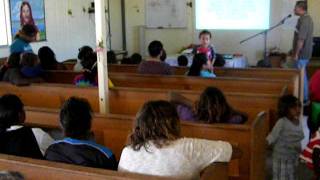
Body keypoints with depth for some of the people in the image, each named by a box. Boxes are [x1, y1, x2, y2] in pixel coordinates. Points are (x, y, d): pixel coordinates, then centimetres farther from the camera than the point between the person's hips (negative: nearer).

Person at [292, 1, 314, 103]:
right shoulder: (307, 18, 12)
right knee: (302, 75, 17)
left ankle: (304, 99, 5)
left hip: (302, 54, -10)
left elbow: (301, 39, -24)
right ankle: (304, 96, 25)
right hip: (305, 52, 10)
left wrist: (296, 54, -20)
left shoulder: (303, 20, -20)